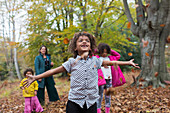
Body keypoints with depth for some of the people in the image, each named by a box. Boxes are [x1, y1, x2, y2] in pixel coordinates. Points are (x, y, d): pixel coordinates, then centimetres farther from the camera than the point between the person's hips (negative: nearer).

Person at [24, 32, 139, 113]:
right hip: (74, 102, -1)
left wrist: (128, 62, 22)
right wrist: (35, 77, -2)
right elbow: (54, 71, 1)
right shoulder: (72, 62, 1)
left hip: (91, 103, 2)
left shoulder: (95, 60, 5)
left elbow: (111, 62, 16)